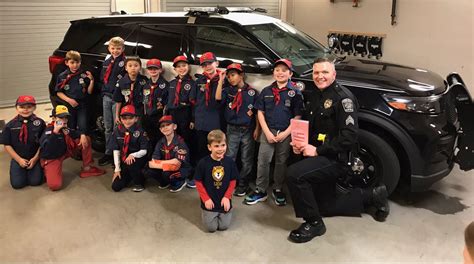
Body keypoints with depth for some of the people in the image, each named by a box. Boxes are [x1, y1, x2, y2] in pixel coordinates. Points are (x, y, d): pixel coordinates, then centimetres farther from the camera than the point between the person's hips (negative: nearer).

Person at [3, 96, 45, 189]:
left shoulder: (39, 123, -7)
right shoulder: (10, 125, -4)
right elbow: (7, 145, -1)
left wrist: (35, 158, -9)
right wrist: (19, 159, -8)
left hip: (34, 158, -1)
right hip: (18, 159, 1)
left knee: (35, 181, -12)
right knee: (17, 184, -10)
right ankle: (22, 169, 22)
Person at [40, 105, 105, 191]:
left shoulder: (65, 128, -7)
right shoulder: (49, 130, -25)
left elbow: (74, 132, 16)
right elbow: (46, 147, -41)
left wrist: (82, 135, -8)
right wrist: (55, 132, -46)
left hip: (65, 151, 7)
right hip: (51, 159, -7)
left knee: (86, 140, -1)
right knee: (55, 185, -25)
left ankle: (87, 168, 9)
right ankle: (48, 172, 12)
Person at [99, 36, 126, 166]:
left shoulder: (125, 62, -6)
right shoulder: (106, 62, 15)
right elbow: (102, 78, 21)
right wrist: (104, 91, 9)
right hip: (106, 96, 7)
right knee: (108, 127, 12)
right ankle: (108, 153, 21)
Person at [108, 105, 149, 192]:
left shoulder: (140, 131, -13)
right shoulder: (117, 131, -4)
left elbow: (144, 151, -10)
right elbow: (115, 150, -2)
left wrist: (132, 155, -29)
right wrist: (117, 169, -5)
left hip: (138, 160, -3)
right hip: (123, 161, 4)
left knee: (130, 163, -38)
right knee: (115, 187, -7)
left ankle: (139, 182, -8)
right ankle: (130, 175, 24)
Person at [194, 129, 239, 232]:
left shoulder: (230, 162, -9)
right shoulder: (203, 163, -15)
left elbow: (233, 181, -1)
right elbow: (198, 182, -7)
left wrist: (227, 197, -10)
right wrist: (206, 199, -11)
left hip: (224, 200, 2)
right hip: (209, 201, -1)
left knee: (224, 226, 3)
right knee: (211, 228, 1)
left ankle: (224, 211, 35)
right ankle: (205, 212, 33)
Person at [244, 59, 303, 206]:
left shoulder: (295, 93, -1)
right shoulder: (266, 91, 5)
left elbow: (297, 117, -2)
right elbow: (260, 113, 5)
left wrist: (285, 133, -10)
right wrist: (267, 132, -6)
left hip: (286, 133, -1)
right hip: (268, 131, 1)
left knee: (281, 162, 10)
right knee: (263, 161, -1)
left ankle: (278, 190, 25)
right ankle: (260, 191, 10)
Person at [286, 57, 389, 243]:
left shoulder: (343, 97, -16)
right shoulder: (313, 96, 10)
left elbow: (349, 136, -24)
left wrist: (317, 150, -25)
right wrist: (299, 144, -4)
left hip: (336, 159, -9)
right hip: (318, 157, 9)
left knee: (294, 173, -30)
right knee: (325, 206, 17)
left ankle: (313, 223, -13)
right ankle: (371, 196, 31)